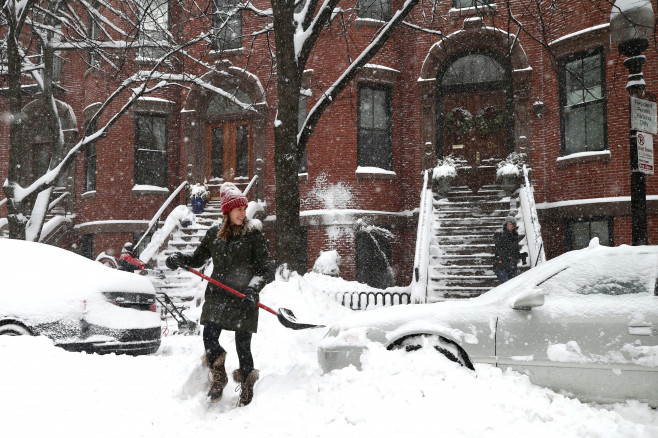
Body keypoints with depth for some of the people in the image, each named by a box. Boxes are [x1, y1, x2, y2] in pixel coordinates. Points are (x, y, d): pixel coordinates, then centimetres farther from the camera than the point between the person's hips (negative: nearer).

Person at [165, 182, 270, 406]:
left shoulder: (254, 234, -2)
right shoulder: (214, 234, 8)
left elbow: (263, 268, -4)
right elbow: (198, 258, 17)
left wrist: (252, 289, -19)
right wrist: (178, 258, -2)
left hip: (244, 299, -3)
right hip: (217, 295, 3)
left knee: (243, 346, -1)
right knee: (209, 337, -8)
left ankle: (247, 391, 18)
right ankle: (218, 379, 20)